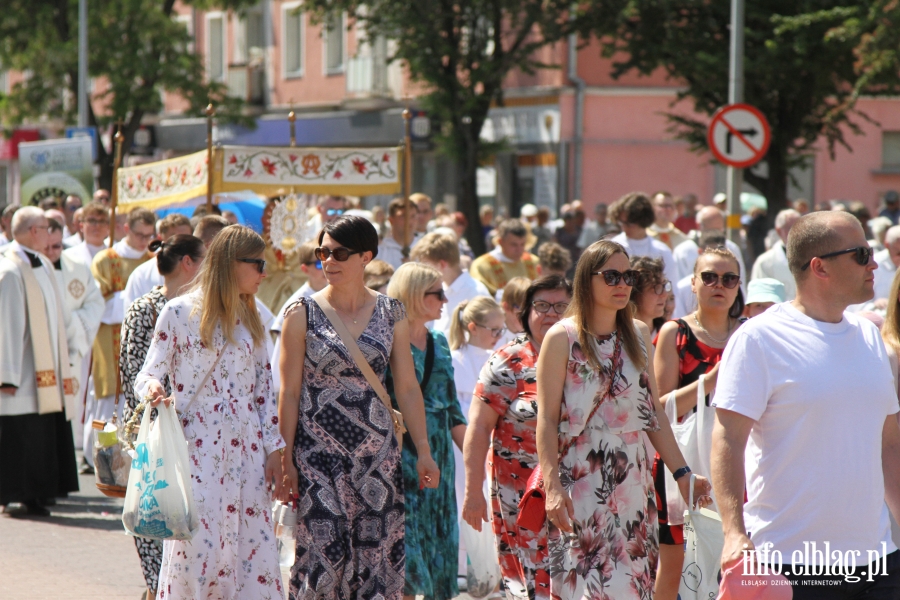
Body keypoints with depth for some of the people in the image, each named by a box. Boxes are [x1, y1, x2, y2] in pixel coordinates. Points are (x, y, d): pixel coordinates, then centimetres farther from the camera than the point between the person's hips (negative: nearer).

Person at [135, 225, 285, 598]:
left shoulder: (250, 319, 13)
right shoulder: (179, 313, -2)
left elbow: (264, 388, 15)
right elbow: (148, 375, -2)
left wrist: (274, 448, 8)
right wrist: (153, 389, -26)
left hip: (247, 449, 5)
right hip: (197, 448, -5)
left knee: (253, 546, 0)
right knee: (198, 548, -7)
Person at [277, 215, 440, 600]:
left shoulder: (391, 313, 6)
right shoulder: (303, 314, -1)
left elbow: (407, 387, 8)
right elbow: (289, 392, -2)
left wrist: (423, 451, 3)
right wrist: (285, 460, -6)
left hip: (378, 450, 3)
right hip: (318, 451, -3)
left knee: (379, 551, 1)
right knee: (323, 552, -8)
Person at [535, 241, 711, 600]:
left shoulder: (638, 335, 11)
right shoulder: (563, 338, -3)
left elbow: (654, 412, 13)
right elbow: (547, 419, -7)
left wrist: (681, 473, 7)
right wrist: (552, 486, -16)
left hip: (633, 478, 5)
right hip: (580, 478, -5)